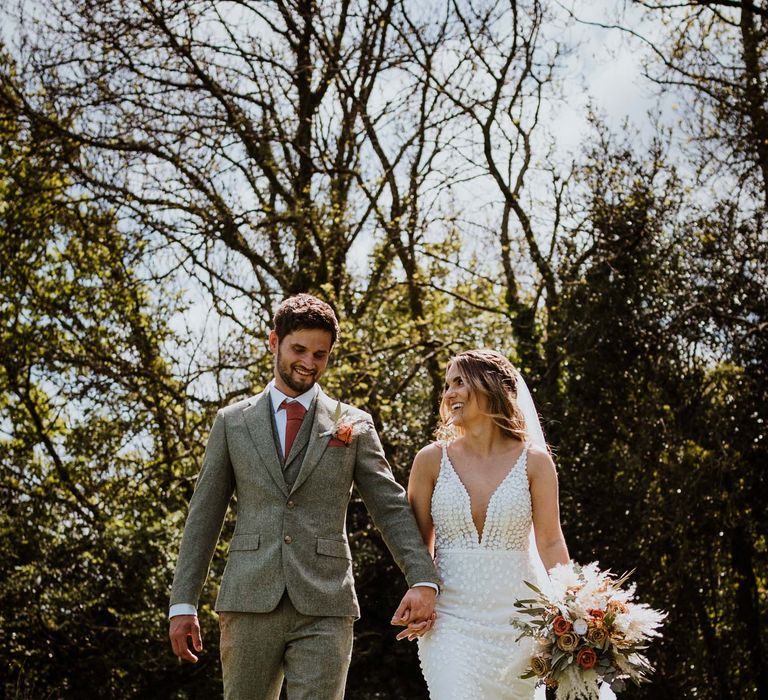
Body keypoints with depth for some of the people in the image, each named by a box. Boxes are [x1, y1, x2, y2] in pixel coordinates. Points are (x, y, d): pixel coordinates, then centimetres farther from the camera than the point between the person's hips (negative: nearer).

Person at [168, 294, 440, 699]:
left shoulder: (354, 426, 9)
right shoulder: (233, 422, 12)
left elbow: (391, 508, 4)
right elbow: (204, 515, 10)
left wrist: (423, 580, -11)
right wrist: (183, 604, 4)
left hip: (324, 609, -1)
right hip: (249, 604, 1)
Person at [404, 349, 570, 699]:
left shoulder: (534, 461, 0)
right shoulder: (432, 459, 3)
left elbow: (551, 542, 0)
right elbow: (418, 542, 9)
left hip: (515, 615, 0)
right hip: (450, 616, 0)